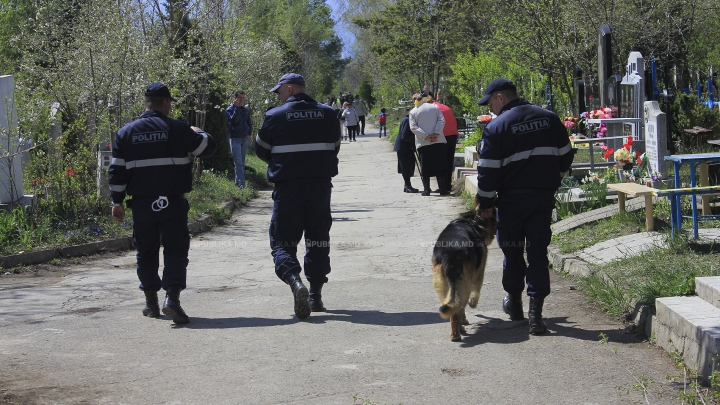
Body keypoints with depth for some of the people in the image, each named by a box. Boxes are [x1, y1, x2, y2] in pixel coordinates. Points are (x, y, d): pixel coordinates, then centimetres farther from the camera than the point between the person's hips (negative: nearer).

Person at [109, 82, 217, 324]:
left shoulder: (126, 133, 5)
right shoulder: (177, 129, -4)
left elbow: (117, 171, 5)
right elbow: (208, 147, 3)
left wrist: (117, 202, 12)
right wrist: (198, 133, 24)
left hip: (142, 204, 3)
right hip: (172, 203, -3)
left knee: (146, 251, 14)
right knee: (175, 249, -2)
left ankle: (151, 302, 19)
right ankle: (172, 297, -18)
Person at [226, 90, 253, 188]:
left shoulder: (246, 110, 12)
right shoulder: (230, 109, -2)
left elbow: (250, 123, 21)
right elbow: (234, 120, -20)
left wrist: (249, 133, 7)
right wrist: (237, 107, -19)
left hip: (245, 138, 5)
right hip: (235, 138, -5)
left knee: (242, 162, 9)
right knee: (238, 162, -12)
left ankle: (238, 181, 18)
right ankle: (241, 183, -18)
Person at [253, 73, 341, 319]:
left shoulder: (275, 116, -5)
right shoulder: (327, 114, 6)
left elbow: (260, 150, 4)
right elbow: (334, 148, 15)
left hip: (288, 187, -3)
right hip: (321, 185, 4)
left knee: (282, 242, 1)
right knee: (318, 241, 14)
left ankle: (295, 282, -25)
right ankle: (316, 296, 17)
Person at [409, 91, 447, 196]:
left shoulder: (413, 112, 3)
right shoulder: (434, 107, 6)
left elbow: (413, 127, -7)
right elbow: (441, 120, -4)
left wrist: (425, 136, -11)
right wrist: (437, 133, -10)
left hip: (423, 143, -1)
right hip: (438, 141, 1)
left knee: (425, 167, 6)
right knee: (439, 165, 4)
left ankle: (426, 189, 3)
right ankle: (442, 189, 1)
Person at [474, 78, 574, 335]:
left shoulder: (496, 127, -10)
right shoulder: (549, 118, 6)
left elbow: (488, 170, -10)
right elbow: (566, 155, 11)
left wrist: (485, 203, 0)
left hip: (512, 199, -3)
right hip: (544, 197, 3)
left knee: (513, 251, 13)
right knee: (538, 252, 2)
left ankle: (514, 303, 28)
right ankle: (536, 313, -6)